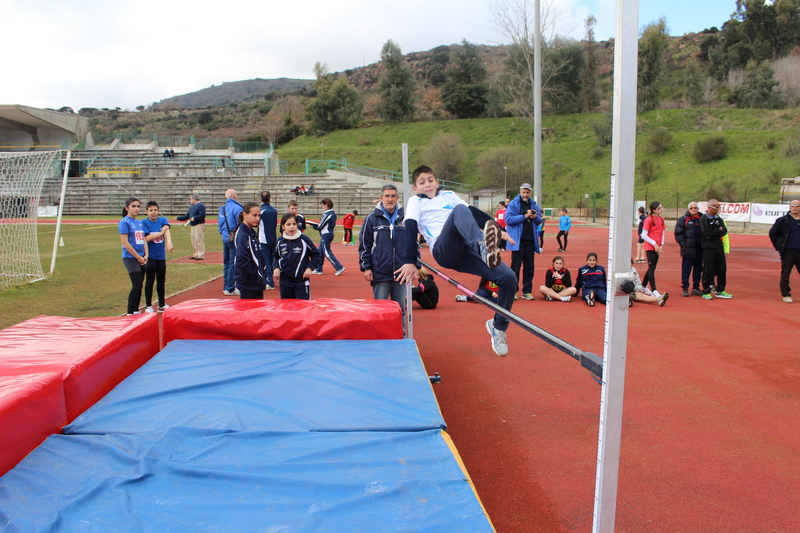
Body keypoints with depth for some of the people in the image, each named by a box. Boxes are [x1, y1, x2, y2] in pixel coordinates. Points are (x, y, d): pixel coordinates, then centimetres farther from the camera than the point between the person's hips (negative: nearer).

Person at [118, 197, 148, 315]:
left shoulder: (140, 223, 14)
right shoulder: (124, 222, -8)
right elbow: (125, 243, -14)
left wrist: (145, 255, 0)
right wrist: (139, 257, -12)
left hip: (141, 259, 7)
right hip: (130, 258, -7)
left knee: (139, 286, 10)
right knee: (137, 285, -12)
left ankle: (136, 311, 19)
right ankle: (130, 313, -4)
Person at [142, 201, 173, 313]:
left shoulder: (163, 220, 4)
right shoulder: (144, 222, -5)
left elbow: (167, 231, -16)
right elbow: (147, 238, -16)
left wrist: (169, 242, -34)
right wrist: (161, 232, -13)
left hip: (161, 256, 4)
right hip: (150, 256, -3)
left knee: (161, 280, 12)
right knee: (150, 281, 2)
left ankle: (162, 305, 25)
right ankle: (148, 306, 12)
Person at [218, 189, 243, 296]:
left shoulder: (222, 208, 11)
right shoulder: (236, 208, -13)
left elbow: (219, 224, 18)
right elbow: (240, 225, -15)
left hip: (225, 238, 8)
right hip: (234, 239, -8)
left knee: (226, 263, 15)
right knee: (233, 263, -4)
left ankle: (226, 287, 22)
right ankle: (230, 288, -3)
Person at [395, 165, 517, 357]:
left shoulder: (449, 195, 30)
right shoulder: (415, 201, 16)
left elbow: (474, 213, 24)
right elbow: (410, 230, 1)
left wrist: (499, 230, 10)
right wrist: (410, 262, -14)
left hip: (465, 250, 5)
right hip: (443, 250, -5)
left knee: (508, 278, -13)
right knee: (459, 210, -31)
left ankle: (498, 326, 10)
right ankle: (483, 246, -62)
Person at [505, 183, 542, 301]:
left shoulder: (534, 204, 12)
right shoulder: (513, 204, -3)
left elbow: (539, 221, 16)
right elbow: (509, 219, -13)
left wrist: (535, 217, -7)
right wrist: (524, 216, -17)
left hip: (531, 241, 5)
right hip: (518, 241, -5)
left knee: (529, 267, 8)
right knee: (515, 267, 0)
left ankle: (527, 291, 16)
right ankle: (512, 291, 7)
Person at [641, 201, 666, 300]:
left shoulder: (661, 219, 9)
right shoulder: (649, 220, -11)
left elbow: (663, 233, 14)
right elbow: (644, 235, -13)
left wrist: (661, 245, 1)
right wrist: (654, 244, -14)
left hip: (657, 248, 7)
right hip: (650, 247, -7)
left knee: (652, 268, 12)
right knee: (651, 268, -9)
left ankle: (643, 286, 26)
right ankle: (654, 290, -12)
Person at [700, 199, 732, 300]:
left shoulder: (719, 219, 13)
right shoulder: (704, 219, -7)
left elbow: (725, 231, 3)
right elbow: (707, 233, -17)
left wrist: (715, 232, -11)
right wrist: (719, 232, -5)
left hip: (719, 248, 6)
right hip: (708, 248, -6)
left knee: (722, 269, 9)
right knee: (708, 271, -2)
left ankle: (720, 291, 20)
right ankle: (706, 292, 6)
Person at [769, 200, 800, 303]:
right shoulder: (783, 220, -2)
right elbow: (772, 233, 5)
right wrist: (779, 247, -1)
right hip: (788, 252, -3)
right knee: (785, 274, 2)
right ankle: (786, 295, 10)